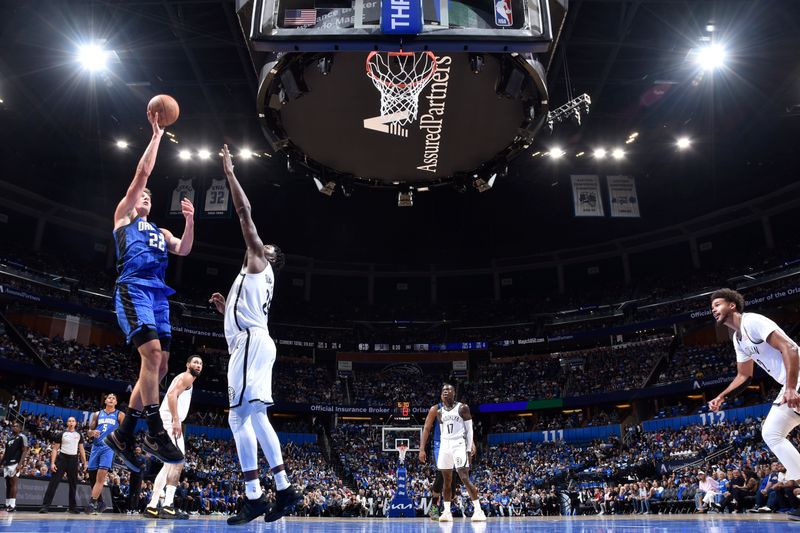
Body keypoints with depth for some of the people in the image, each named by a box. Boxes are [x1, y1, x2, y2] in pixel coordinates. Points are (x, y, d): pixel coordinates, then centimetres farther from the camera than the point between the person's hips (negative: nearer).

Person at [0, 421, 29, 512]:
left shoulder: (22, 437, -3)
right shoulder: (9, 438, 20)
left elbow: (24, 451, -10)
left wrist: (20, 464, -20)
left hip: (15, 463, -8)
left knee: (13, 483, -11)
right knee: (8, 484, 8)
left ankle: (12, 505, -12)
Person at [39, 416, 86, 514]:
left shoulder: (79, 435, 10)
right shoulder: (61, 434, 1)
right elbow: (55, 449, -1)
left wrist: (84, 462, 6)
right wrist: (52, 463, -12)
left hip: (73, 459, 3)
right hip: (62, 458, -3)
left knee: (73, 484, 7)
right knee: (53, 482, -9)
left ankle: (72, 507, 14)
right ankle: (45, 505, -8)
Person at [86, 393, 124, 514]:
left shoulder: (120, 415, 7)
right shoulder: (97, 414, 16)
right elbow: (89, 431, 17)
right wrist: (92, 432, -5)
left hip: (109, 446, -4)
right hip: (96, 446, 4)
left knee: (101, 475, -17)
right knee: (92, 475, 5)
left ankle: (92, 503, -16)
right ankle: (99, 502, 20)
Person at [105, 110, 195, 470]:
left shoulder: (160, 231, 31)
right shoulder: (123, 215, 16)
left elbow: (183, 250, 14)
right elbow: (142, 173, 7)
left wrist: (190, 222, 1)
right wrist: (156, 135, 8)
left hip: (158, 294, 7)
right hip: (133, 288, -7)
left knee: (159, 366, -1)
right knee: (152, 352, -24)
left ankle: (123, 435, 8)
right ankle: (155, 433, -20)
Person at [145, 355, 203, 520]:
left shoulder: (188, 381, 28)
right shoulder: (186, 377, -2)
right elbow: (171, 394, -18)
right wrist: (176, 420, -25)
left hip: (171, 422, 11)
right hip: (170, 420, -11)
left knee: (170, 464, 13)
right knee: (178, 462, -16)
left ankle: (152, 506, 14)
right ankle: (168, 506, -20)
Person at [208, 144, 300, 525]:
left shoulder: (258, 262, 5)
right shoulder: (259, 278, 29)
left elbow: (245, 212, 0)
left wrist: (229, 173, 6)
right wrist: (226, 308, 29)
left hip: (252, 343, -10)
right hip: (253, 342, 10)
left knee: (240, 417, -13)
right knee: (256, 417, 8)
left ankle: (254, 497, -13)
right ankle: (284, 490, 9)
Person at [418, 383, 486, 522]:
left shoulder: (463, 408, -2)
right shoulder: (436, 410, 3)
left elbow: (469, 429, 2)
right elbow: (426, 429, 3)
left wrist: (471, 445, -9)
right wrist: (422, 449, -3)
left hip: (459, 444, -3)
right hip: (444, 445, 3)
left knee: (465, 478, -12)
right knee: (447, 480, 8)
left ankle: (478, 510, -7)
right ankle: (447, 512, 17)